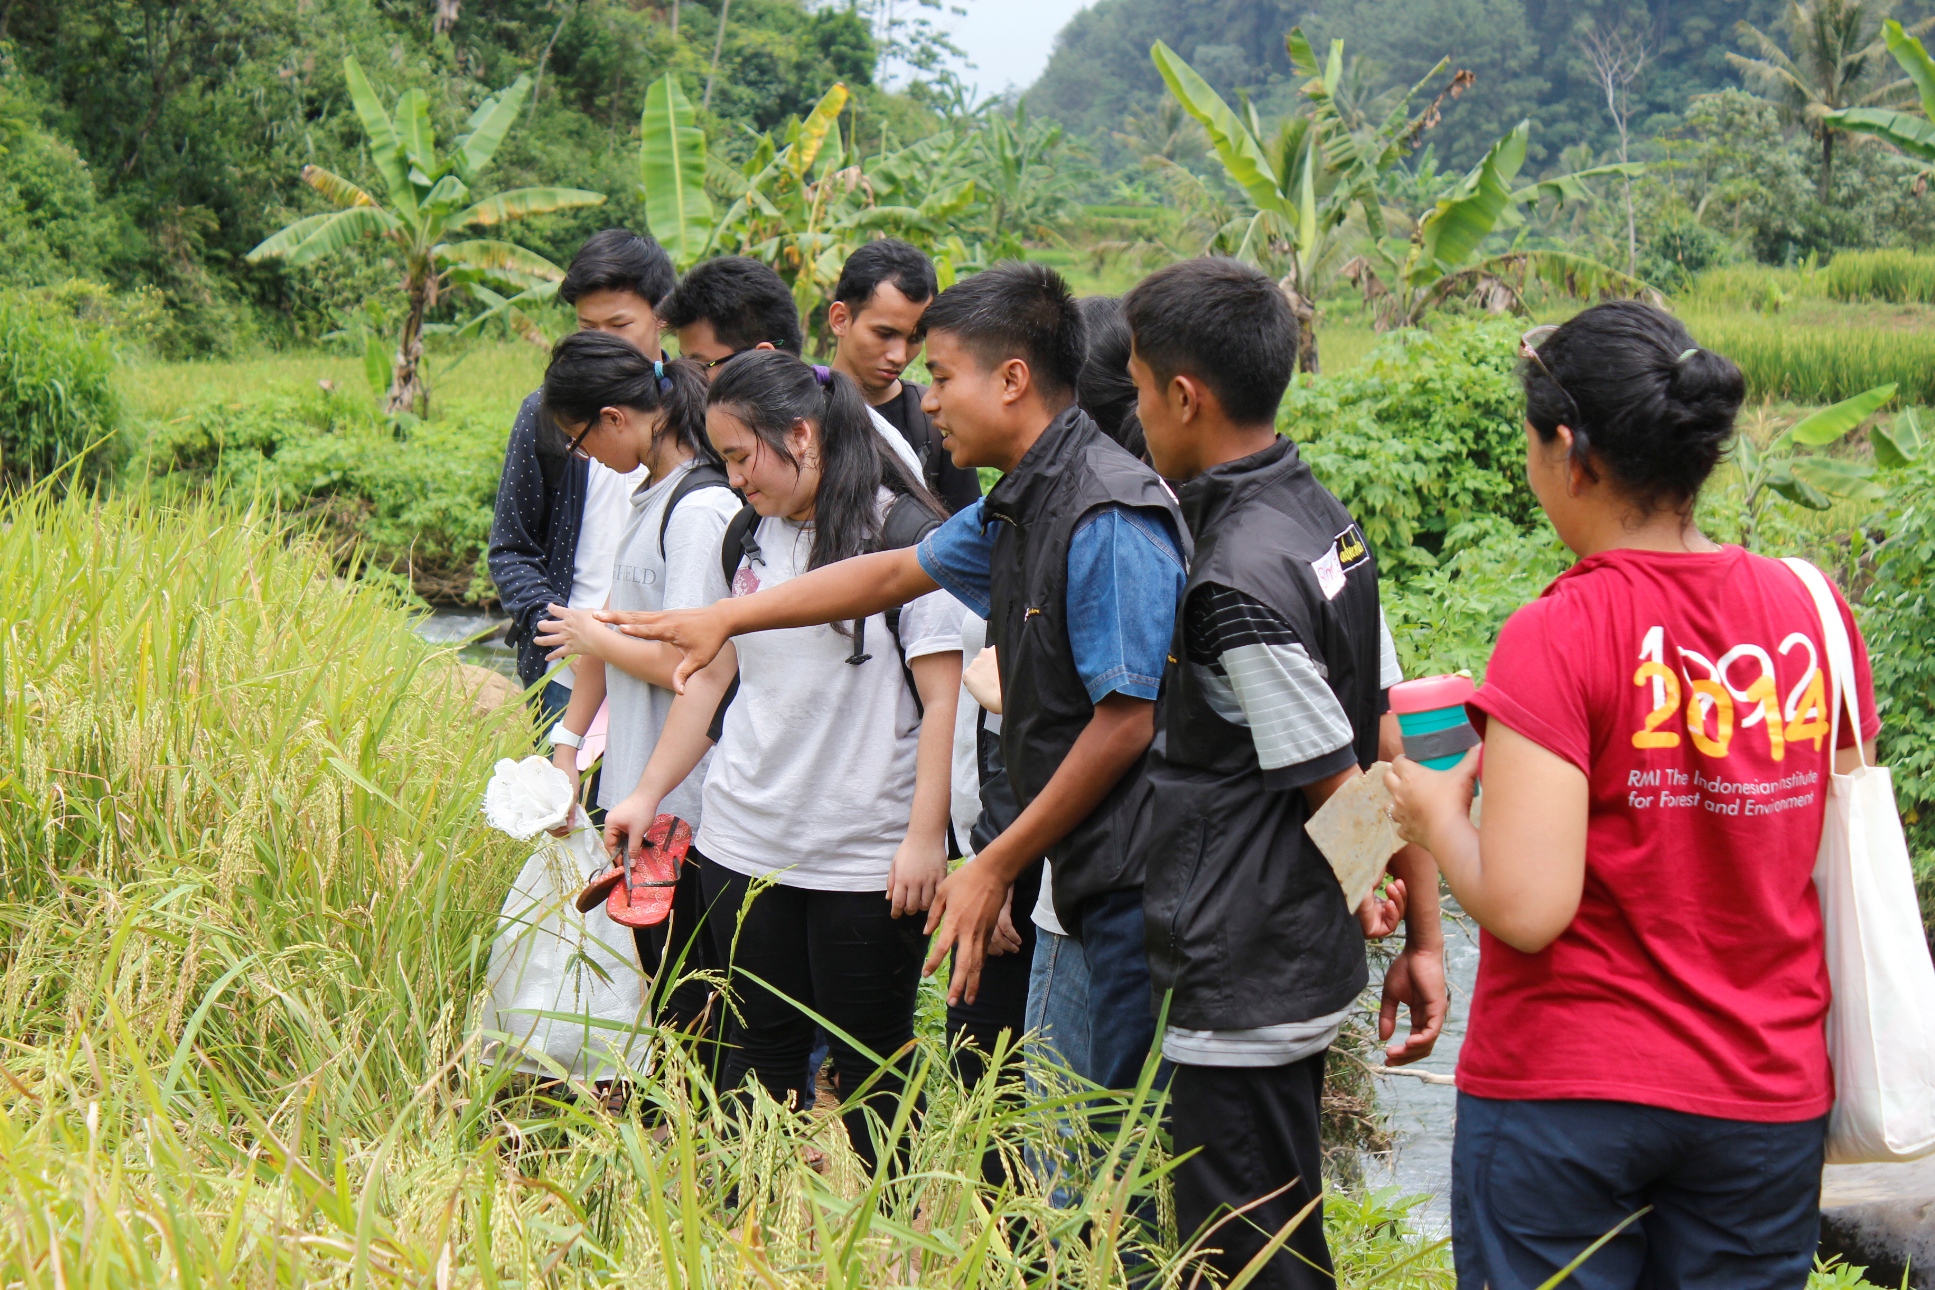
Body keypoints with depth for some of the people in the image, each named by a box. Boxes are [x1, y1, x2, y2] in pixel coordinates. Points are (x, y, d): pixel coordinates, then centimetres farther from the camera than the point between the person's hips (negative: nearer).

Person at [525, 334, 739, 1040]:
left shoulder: (702, 510, -18)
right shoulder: (652, 493, 12)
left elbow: (685, 664, -22)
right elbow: (612, 625, 18)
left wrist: (593, 638, -4)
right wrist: (567, 743, 17)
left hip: (685, 802, -9)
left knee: (689, 1002, 0)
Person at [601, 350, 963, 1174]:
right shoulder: (750, 540, 11)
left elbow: (943, 695, -11)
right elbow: (713, 674, 20)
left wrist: (925, 834, -15)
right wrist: (647, 794, 18)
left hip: (867, 857, -6)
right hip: (745, 843, 6)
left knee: (869, 1071, 2)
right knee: (760, 1052, 11)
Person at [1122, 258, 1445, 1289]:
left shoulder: (1238, 579, -22)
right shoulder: (1322, 519, 7)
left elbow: (1339, 790, -18)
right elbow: (1394, 734, 9)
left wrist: (1373, 901, 2)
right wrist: (1424, 934, 12)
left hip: (1244, 992, -9)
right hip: (1306, 967, 9)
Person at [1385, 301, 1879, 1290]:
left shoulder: (1559, 635, -17)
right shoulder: (1812, 612, -1)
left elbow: (1526, 909, -20)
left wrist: (1438, 813, -4)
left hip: (1563, 1097, -4)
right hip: (1766, 1096, 5)